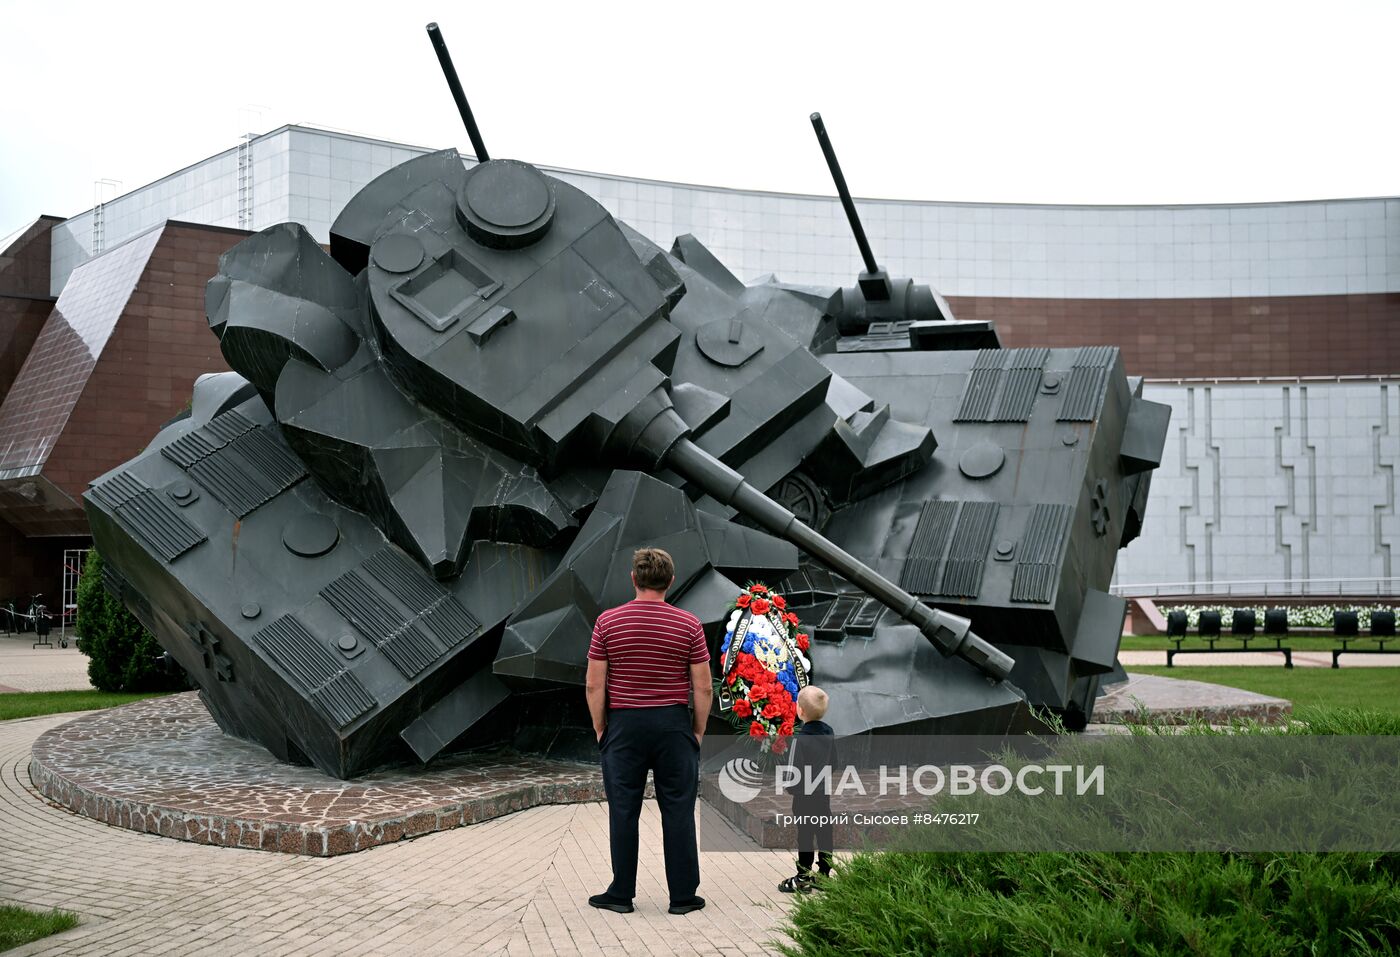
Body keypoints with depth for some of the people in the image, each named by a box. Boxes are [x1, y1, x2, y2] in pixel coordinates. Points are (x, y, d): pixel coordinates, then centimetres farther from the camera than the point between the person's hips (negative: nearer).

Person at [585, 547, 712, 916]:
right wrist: (698, 731, 8)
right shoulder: (689, 624, -4)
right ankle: (682, 896, 6)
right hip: (673, 724, 0)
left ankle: (621, 894, 10)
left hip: (624, 724, 0)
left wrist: (600, 729, 7)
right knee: (678, 812, 4)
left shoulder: (608, 622, -5)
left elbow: (595, 685, -4)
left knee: (623, 812, 6)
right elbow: (702, 687, -3)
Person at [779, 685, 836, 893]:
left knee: (805, 834, 1)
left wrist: (792, 788, -3)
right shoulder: (829, 733, 1)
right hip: (824, 793, 7)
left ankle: (803, 878, 9)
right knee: (824, 831, 12)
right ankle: (824, 874, 20)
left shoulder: (801, 739, -22)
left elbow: (796, 771, -20)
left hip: (805, 795, -7)